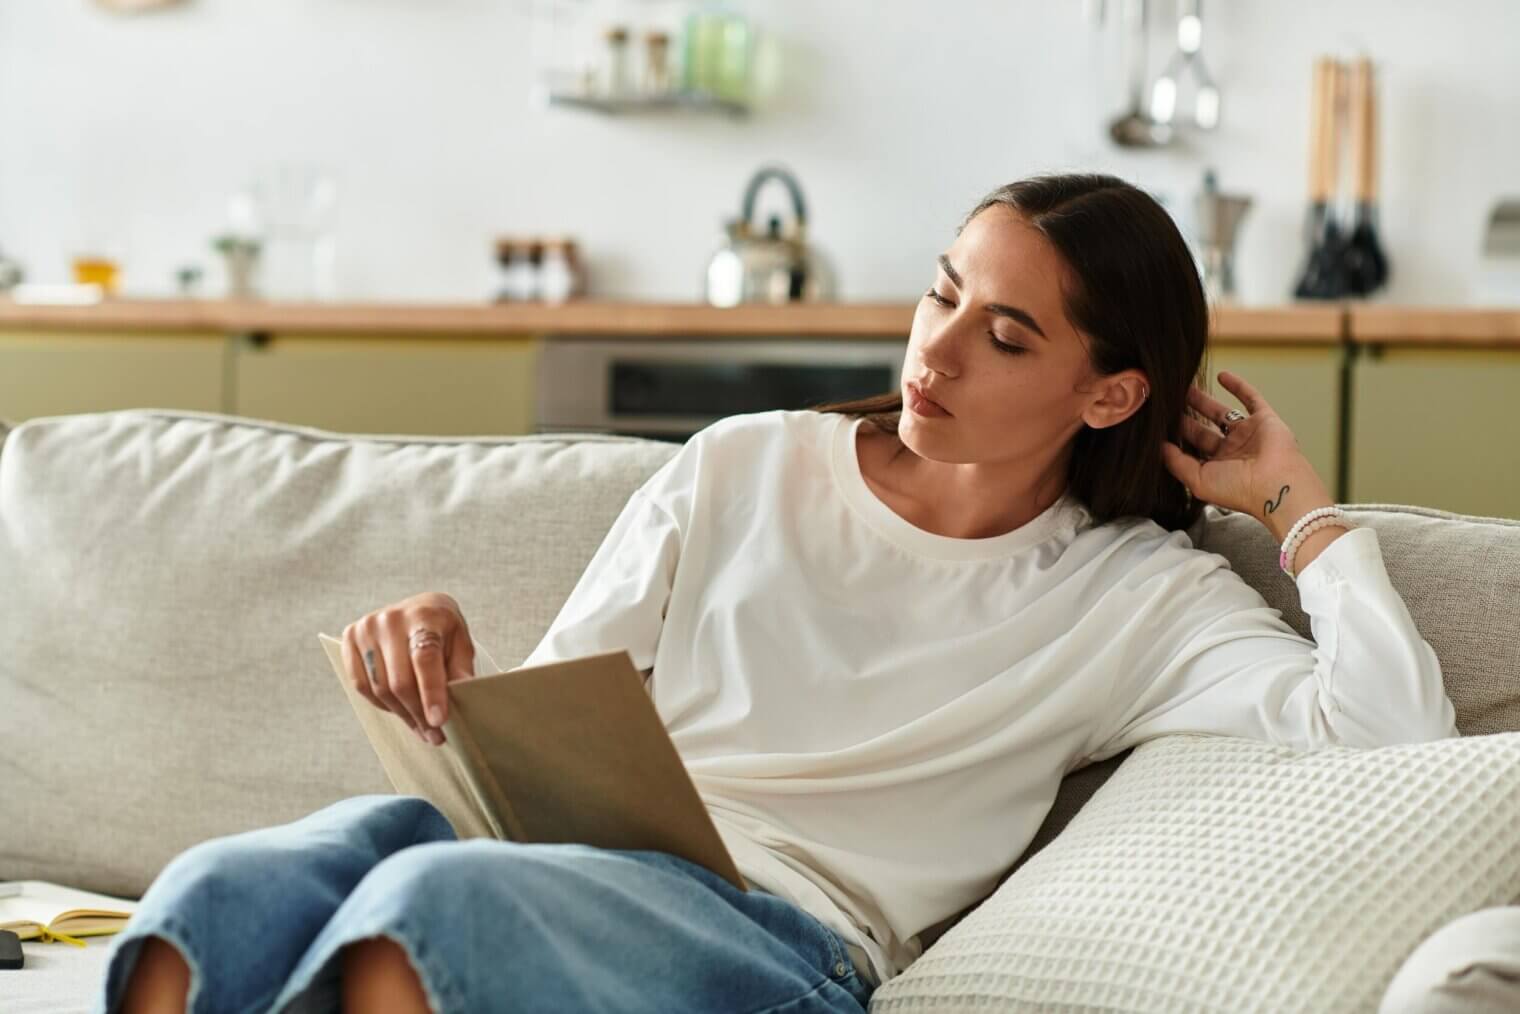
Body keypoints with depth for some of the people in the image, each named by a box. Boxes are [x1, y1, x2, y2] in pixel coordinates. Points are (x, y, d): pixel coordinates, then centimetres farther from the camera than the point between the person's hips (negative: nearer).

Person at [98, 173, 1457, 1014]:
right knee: (232, 891, -33)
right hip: (557, 866, 3)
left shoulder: (1138, 595, 13)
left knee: (432, 895, -38)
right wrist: (435, 669, -4)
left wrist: (1290, 496, 9)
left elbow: (1390, 725, -3)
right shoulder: (741, 470, 21)